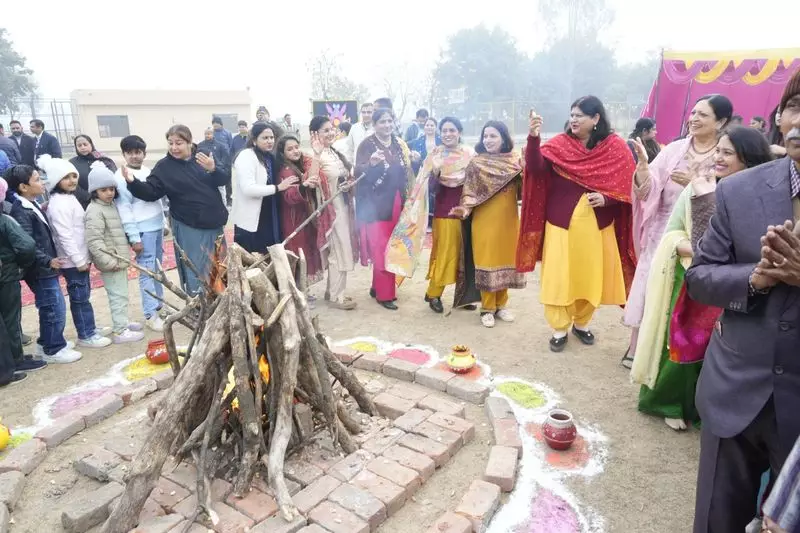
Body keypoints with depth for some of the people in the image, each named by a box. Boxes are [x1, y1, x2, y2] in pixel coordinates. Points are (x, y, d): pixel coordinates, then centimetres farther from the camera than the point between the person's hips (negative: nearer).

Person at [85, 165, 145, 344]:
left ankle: (123, 322, 33)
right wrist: (110, 262, -24)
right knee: (119, 295, -6)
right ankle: (120, 331, 1)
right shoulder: (95, 211, -16)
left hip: (120, 259, 9)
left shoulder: (111, 205, 12)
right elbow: (94, 241, -23)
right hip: (111, 263, -9)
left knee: (121, 293, 19)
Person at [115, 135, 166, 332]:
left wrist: (164, 222, 16)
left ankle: (158, 304, 27)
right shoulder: (121, 176, -9)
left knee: (157, 268, 15)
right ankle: (150, 315, 2)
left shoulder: (148, 171, 10)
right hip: (142, 230, -7)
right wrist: (133, 237, -15)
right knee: (147, 271, -4)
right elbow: (124, 208, -12)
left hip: (157, 226, 7)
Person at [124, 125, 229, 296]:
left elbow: (224, 179, -4)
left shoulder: (203, 157, 2)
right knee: (196, 271, 2)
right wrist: (133, 182, -29)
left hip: (213, 222, 4)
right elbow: (151, 192, -11)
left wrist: (213, 169, -24)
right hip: (189, 227, -4)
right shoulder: (164, 166, -6)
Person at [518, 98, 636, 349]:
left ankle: (581, 323, 32)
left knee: (591, 277, 12)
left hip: (597, 225, 1)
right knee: (558, 277, 3)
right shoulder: (559, 144, -2)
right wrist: (534, 138, -30)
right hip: (561, 223, -1)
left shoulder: (616, 147, -1)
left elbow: (627, 186, 0)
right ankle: (559, 329, 18)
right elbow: (536, 169, -18)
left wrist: (606, 198, -17)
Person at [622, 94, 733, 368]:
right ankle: (636, 348, 20)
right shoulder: (674, 149, 2)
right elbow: (649, 188, -6)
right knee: (648, 287, 6)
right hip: (662, 231, 2)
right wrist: (642, 167, -25)